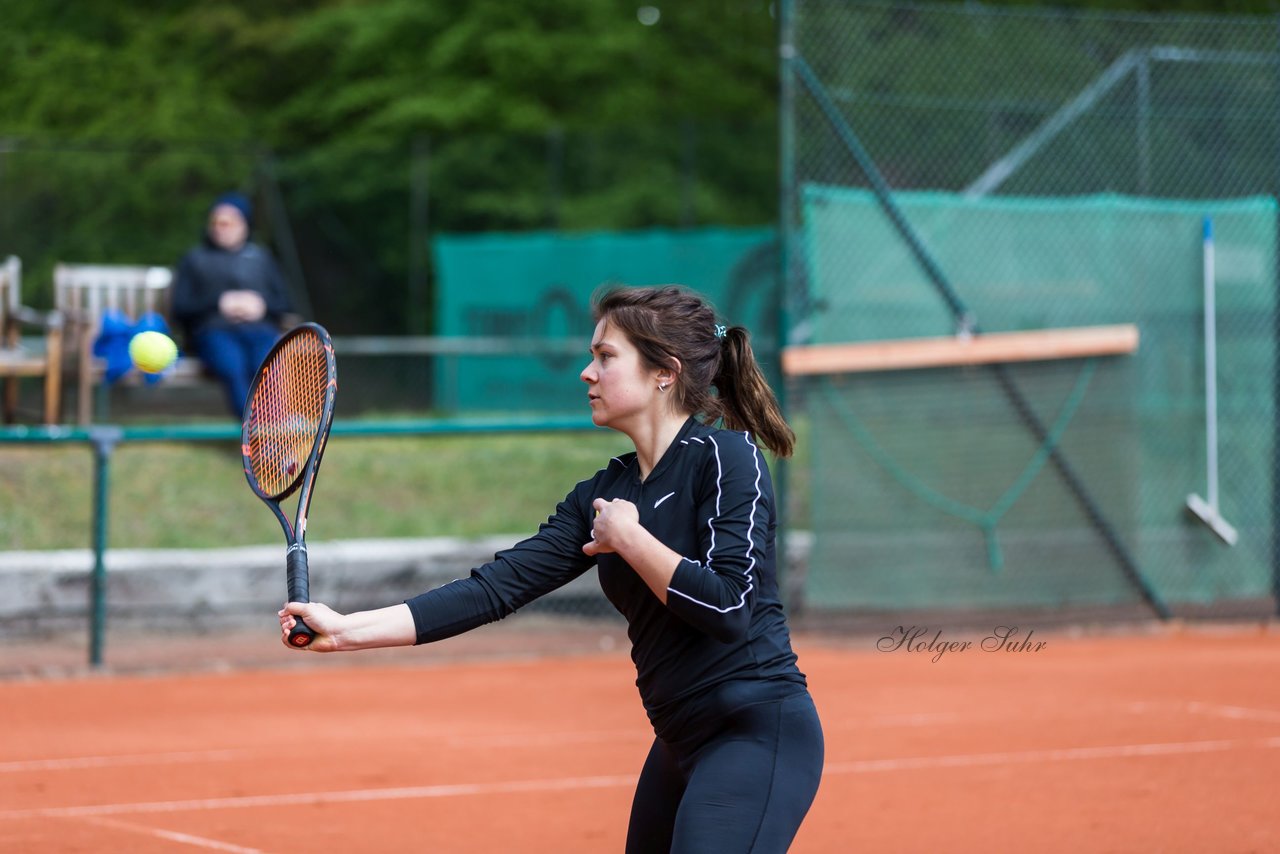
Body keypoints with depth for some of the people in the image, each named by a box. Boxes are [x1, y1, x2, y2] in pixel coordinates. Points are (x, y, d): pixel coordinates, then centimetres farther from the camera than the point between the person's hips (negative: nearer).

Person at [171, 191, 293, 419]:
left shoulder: (261, 257, 27)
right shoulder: (195, 259, 21)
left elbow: (284, 303, 20)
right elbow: (180, 307, 9)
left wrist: (261, 304, -2)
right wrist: (219, 303, -5)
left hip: (261, 331, 2)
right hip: (215, 332, -2)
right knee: (233, 366, -37)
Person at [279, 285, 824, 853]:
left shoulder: (726, 456, -11)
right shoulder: (602, 496, 10)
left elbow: (729, 606, -21)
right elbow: (498, 587, 3)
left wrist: (629, 539, -11)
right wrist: (346, 630, -4)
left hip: (758, 731, -9)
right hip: (684, 742, 9)